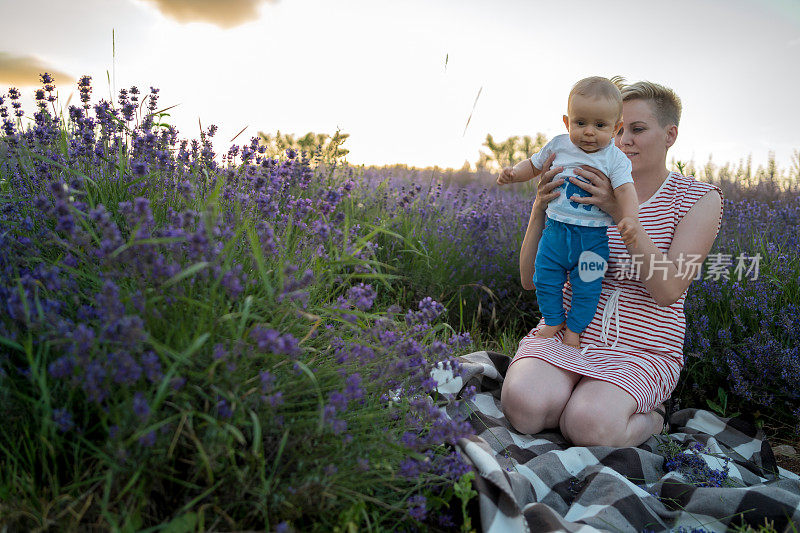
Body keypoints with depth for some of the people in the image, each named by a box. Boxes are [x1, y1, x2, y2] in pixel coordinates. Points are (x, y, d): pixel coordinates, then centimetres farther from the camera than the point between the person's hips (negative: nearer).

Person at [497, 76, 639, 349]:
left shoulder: (615, 158, -8)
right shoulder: (558, 146, 0)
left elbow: (625, 190, -17)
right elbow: (533, 165, 15)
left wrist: (629, 217, -36)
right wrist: (513, 173, -5)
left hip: (593, 236, -2)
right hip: (557, 228, 2)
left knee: (587, 285, 2)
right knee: (545, 276, 2)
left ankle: (574, 328, 25)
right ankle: (554, 319, 26)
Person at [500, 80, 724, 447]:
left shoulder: (701, 198, 2)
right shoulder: (588, 192, 7)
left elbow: (668, 290, -14)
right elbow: (530, 280, 1)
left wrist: (622, 212, -24)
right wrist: (540, 207, -16)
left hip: (641, 350, -1)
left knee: (588, 425, -31)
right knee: (523, 406, -29)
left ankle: (649, 417, 2)